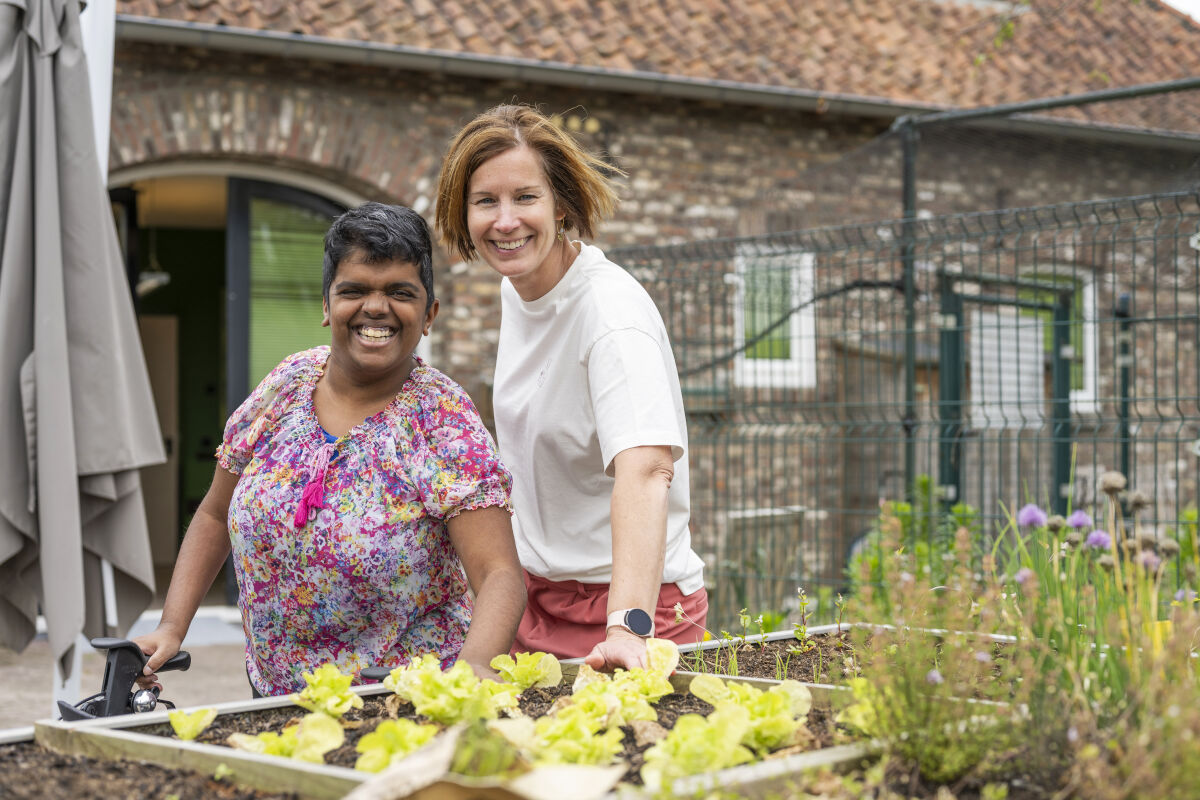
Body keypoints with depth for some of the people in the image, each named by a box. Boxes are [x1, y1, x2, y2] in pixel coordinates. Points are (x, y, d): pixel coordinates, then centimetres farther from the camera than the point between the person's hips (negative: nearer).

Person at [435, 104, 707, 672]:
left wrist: (628, 627, -50)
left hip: (630, 602, -7)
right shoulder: (516, 287, 2)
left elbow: (646, 467, -38)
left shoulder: (611, 308, -23)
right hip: (536, 592, 7)